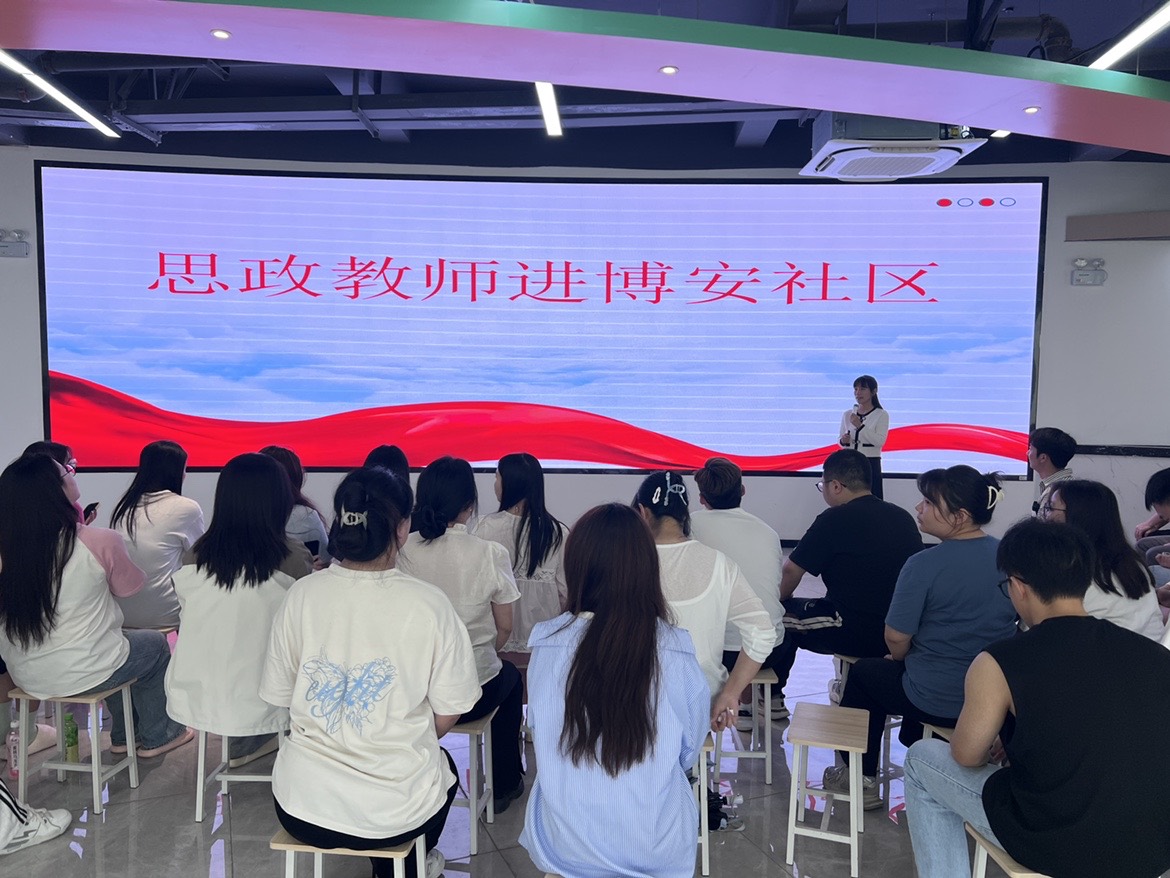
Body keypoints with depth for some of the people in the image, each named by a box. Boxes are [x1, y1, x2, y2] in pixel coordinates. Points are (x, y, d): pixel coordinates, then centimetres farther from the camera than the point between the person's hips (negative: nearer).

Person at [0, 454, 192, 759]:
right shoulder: (100, 542, -22)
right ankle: (156, 737, 38)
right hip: (84, 676, -5)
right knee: (155, 645, 25)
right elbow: (127, 588, -2)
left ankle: (123, 736, 45)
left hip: (26, 677, 5)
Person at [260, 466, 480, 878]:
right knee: (443, 766, 32)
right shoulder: (429, 604, -16)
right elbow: (447, 713, -7)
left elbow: (280, 696, 2)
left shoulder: (301, 594, -9)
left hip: (300, 809, 3)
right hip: (395, 812, -2)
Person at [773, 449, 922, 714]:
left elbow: (791, 571, -7)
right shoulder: (903, 517, 7)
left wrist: (778, 600, 13)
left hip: (853, 635, -7)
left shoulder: (835, 519, -12)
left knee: (781, 613, 11)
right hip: (901, 634, 7)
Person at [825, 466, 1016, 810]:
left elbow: (896, 639, -17)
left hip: (938, 702, -6)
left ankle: (862, 777, 32)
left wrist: (900, 658, 7)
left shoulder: (924, 565, -24)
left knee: (864, 672, 22)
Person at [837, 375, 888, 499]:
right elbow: (840, 439, 16)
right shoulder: (847, 415, 10)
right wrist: (843, 441, -6)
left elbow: (880, 441, -12)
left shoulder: (881, 415, -1)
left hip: (871, 464, -3)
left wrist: (860, 426, -19)